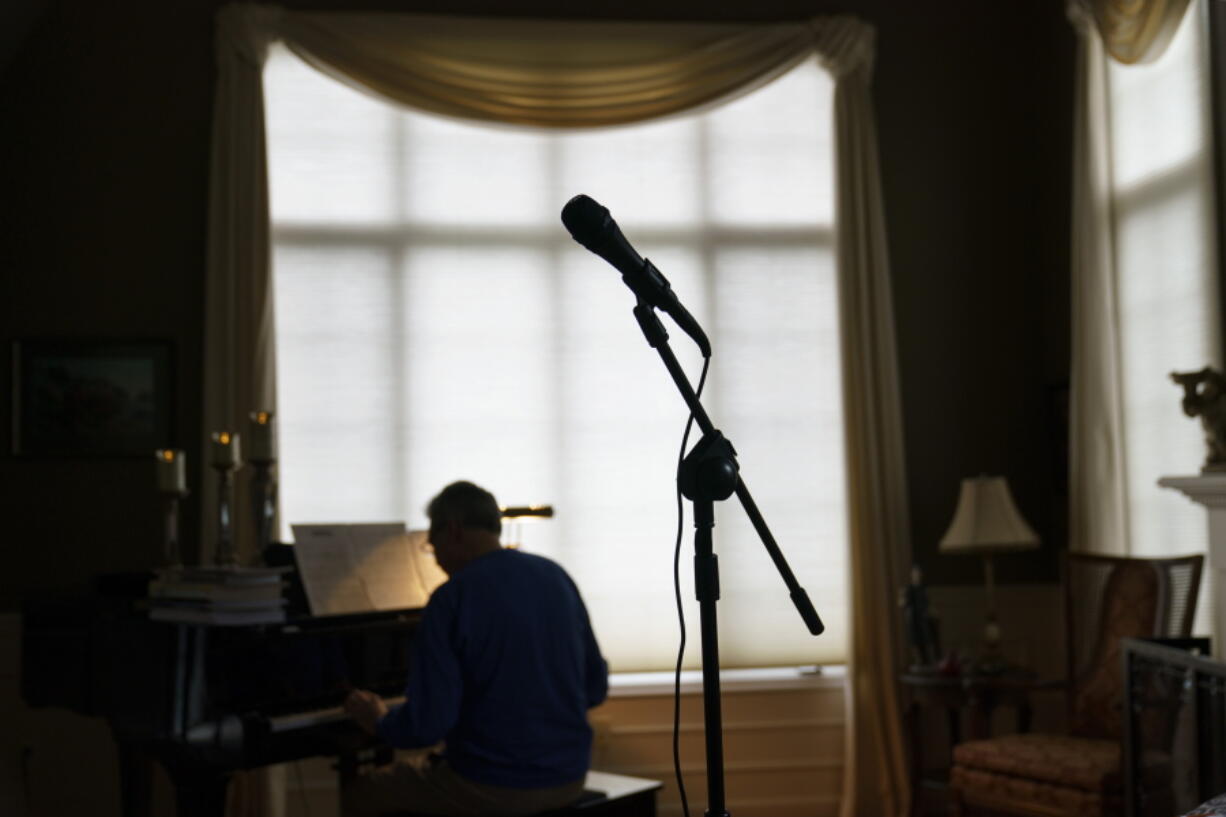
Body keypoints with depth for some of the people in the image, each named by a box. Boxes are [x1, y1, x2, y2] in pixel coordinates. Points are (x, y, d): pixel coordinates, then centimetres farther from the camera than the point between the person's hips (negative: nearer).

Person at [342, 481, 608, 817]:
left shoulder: (451, 599, -16)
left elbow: (426, 723, -19)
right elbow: (595, 687, 8)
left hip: (491, 789, -7)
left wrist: (379, 720, 2)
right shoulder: (557, 577, 2)